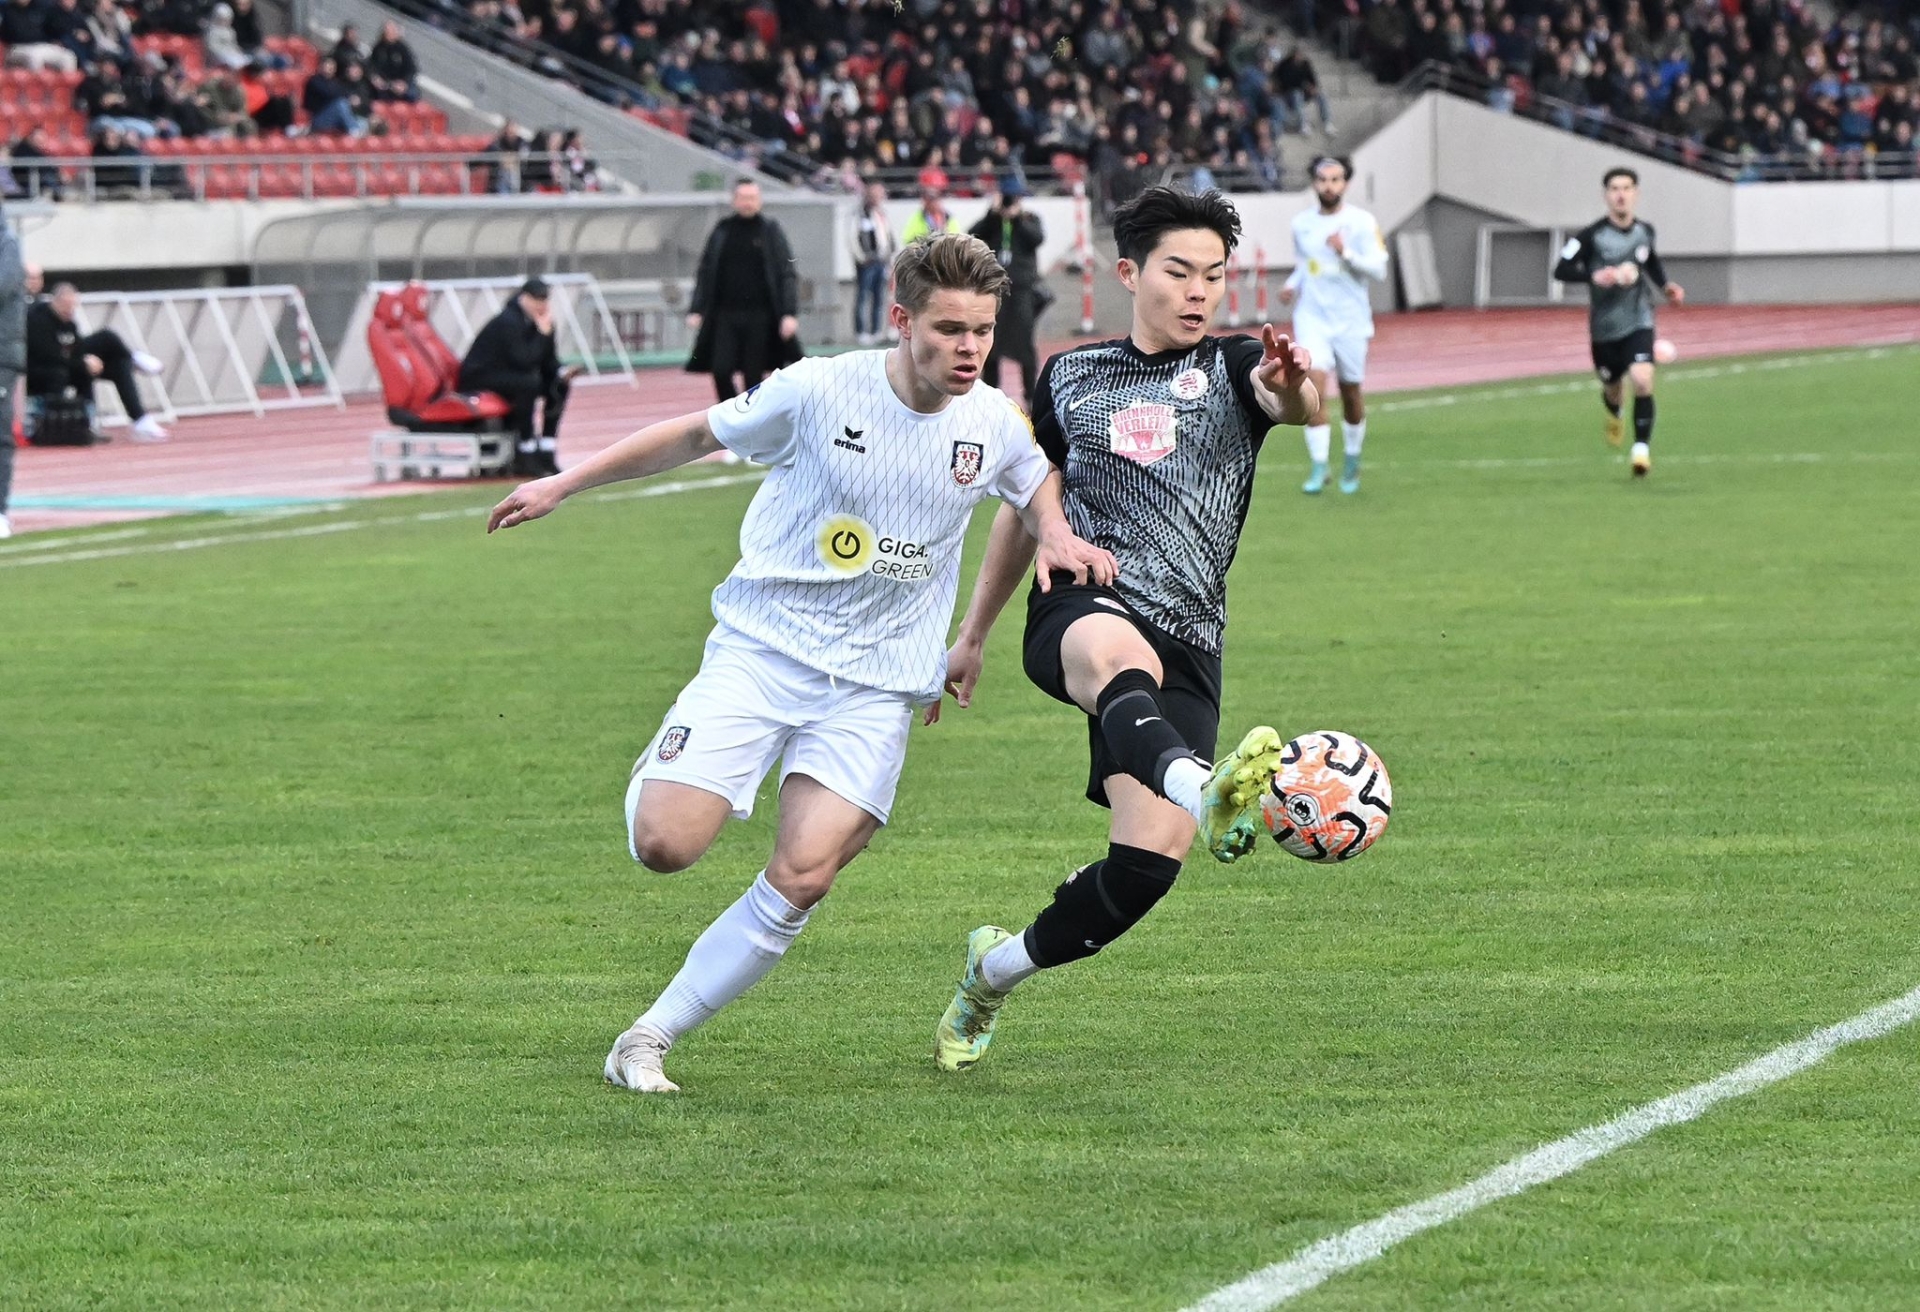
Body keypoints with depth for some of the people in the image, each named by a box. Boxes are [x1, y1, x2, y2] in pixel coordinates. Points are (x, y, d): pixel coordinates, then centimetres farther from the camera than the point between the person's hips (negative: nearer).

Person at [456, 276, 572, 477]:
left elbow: (548, 362, 8)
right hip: (478, 379, -9)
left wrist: (561, 373, -13)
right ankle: (524, 458, -27)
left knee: (559, 385, 0)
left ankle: (546, 453, -1)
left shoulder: (536, 321, 3)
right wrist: (543, 333, -25)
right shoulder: (508, 322, -23)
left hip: (506, 374, 9)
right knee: (528, 383, -32)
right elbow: (523, 361, -31)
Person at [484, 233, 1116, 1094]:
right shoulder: (819, 392, -11)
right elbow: (698, 435, 5)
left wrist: (1056, 537, 2)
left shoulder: (994, 425, -1)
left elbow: (1034, 481, 25)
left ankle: (650, 1037, -2)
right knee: (665, 845, -16)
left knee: (802, 877, -15)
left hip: (876, 686, 2)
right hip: (762, 647, -2)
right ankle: (654, 778, 22)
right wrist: (562, 485, 8)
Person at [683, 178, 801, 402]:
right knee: (721, 371, -7)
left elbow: (786, 274, -2)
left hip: (758, 315, -2)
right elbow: (705, 272, 11)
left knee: (753, 376, 1)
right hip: (725, 314, 2)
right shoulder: (722, 231, 7)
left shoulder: (771, 230, 1)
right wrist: (697, 310, 3)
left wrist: (789, 314, -11)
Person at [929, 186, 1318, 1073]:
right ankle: (1205, 793, -73)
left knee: (1151, 854, -14)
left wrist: (1293, 392, -40)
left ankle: (999, 967, 13)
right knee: (1122, 653, -40)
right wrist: (973, 633, 30)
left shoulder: (1233, 368, 10)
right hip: (1078, 611, 0)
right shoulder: (1069, 379, 17)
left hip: (1186, 647, 1)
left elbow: (1297, 403, -15)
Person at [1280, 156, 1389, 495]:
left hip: (1351, 319, -1)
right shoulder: (1301, 223, 7)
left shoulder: (1362, 222, -4)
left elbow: (1378, 270, -10)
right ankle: (1318, 467, -13)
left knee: (1351, 393, 7)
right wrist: (1292, 285, 3)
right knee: (1314, 384, -16)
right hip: (1312, 318, 2)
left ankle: (1352, 461, 30)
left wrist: (1346, 253, -25)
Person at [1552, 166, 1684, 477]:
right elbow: (1561, 270, -17)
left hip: (1639, 323, 1)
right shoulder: (1592, 236, -13)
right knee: (1613, 388, 16)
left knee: (1642, 381, -22)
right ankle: (1613, 413, 55)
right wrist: (1596, 276, -31)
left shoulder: (1645, 231, 1)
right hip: (1605, 326, -1)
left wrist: (1666, 286, 7)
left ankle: (1642, 448, -12)